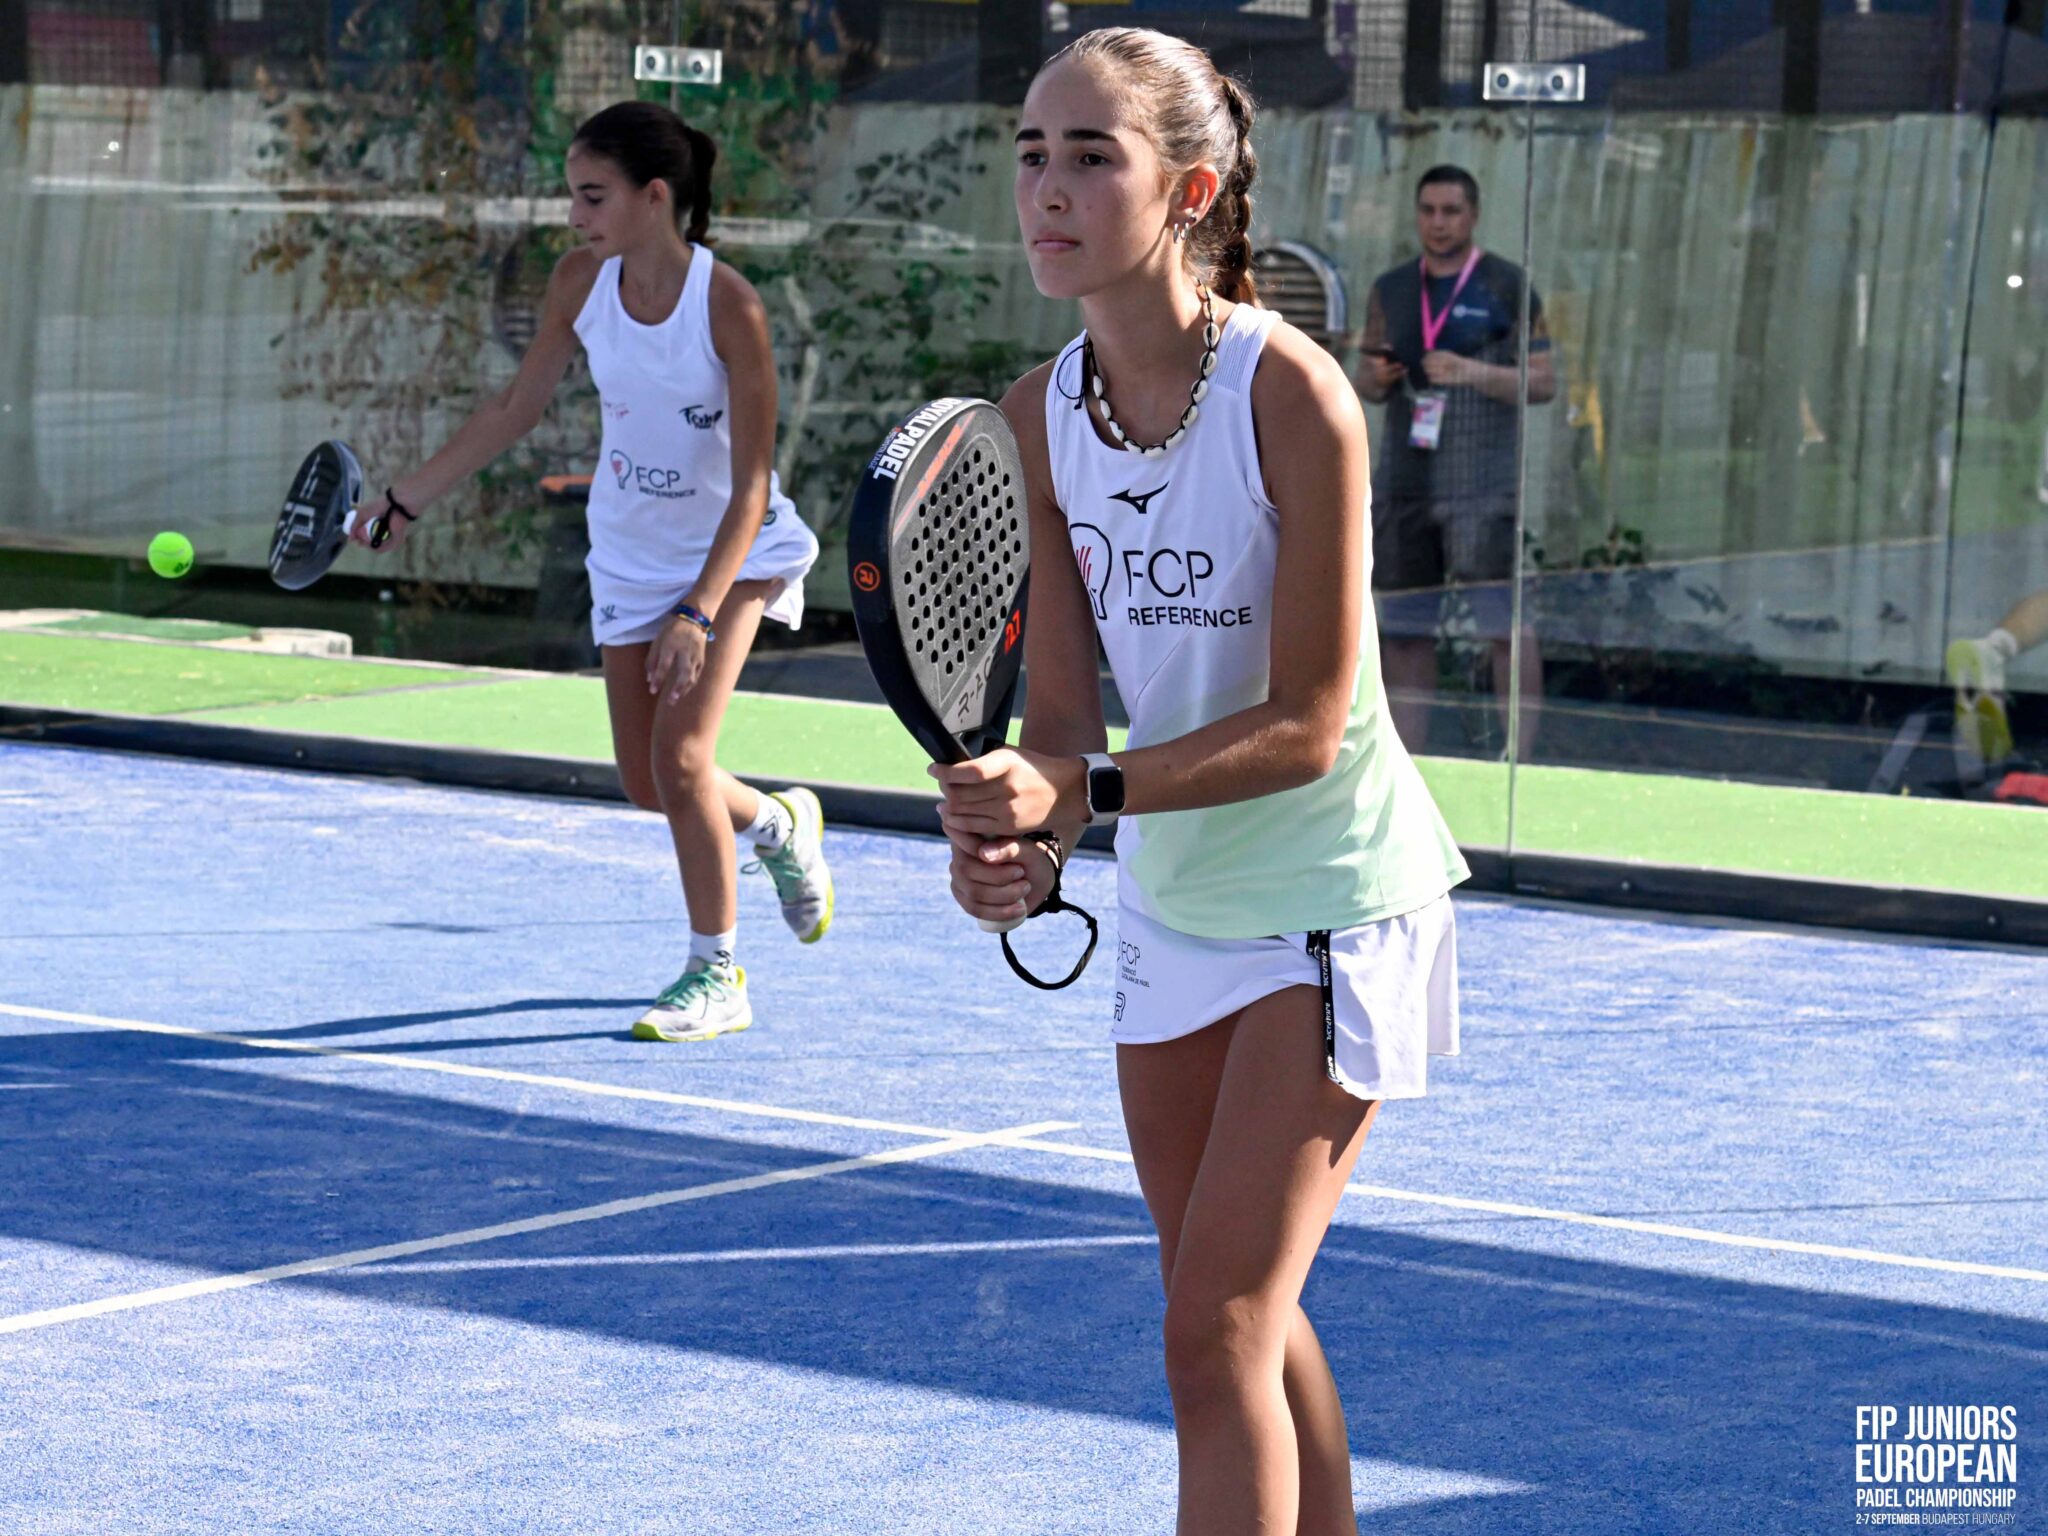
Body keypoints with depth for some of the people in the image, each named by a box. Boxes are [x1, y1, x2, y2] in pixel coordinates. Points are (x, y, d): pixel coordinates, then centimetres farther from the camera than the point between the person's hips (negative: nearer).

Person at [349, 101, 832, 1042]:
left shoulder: (727, 304, -26)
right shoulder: (581, 282, -12)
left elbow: (752, 481, -24)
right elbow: (516, 409, 2)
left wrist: (698, 612, -31)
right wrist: (406, 499, -1)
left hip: (732, 550, -5)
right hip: (632, 551, 5)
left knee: (680, 757, -16)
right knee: (646, 782, 8)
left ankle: (716, 978, 1)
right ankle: (778, 824, 41)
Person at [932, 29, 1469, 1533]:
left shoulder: (1293, 395, -23)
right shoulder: (1036, 418, -6)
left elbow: (1306, 724, -23)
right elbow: (1064, 710, -6)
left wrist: (1080, 793, -32)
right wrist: (1020, 837, -27)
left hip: (1332, 900, -6)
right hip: (1172, 897, 7)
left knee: (1219, 1335, -11)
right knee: (1239, 1320, 17)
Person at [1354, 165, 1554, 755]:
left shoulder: (1508, 287, 0)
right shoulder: (1391, 290, 14)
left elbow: (1543, 381, -3)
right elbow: (1366, 384, 19)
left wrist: (1475, 373, -18)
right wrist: (1375, 378, -4)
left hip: (1482, 486, -5)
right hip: (1404, 481, 5)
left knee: (1504, 622, -8)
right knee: (1405, 627, 6)